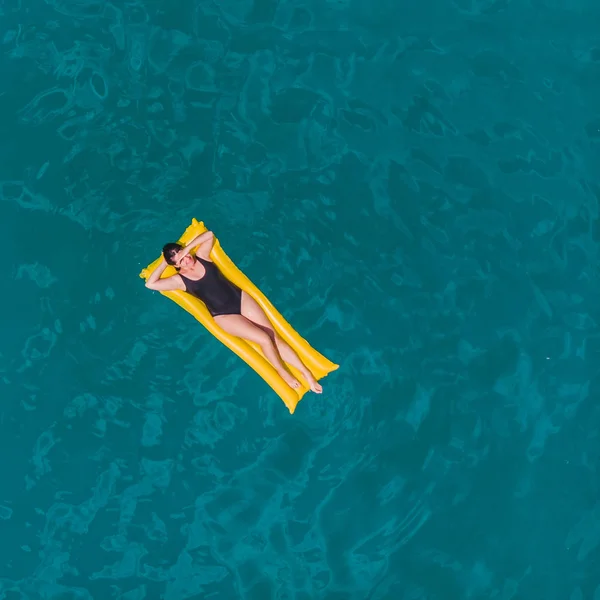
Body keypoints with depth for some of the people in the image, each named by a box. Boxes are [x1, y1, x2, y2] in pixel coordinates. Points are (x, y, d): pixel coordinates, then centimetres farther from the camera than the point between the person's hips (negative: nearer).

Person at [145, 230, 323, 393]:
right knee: (264, 339, -19)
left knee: (274, 336, -5)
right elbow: (150, 284, -13)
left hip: (240, 298, 4)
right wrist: (163, 263, -5)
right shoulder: (180, 280, -7)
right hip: (224, 316, -3)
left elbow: (209, 235, 12)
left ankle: (307, 374, -1)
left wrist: (188, 247, -1)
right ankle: (283, 372, 6)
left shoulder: (200, 257, 3)